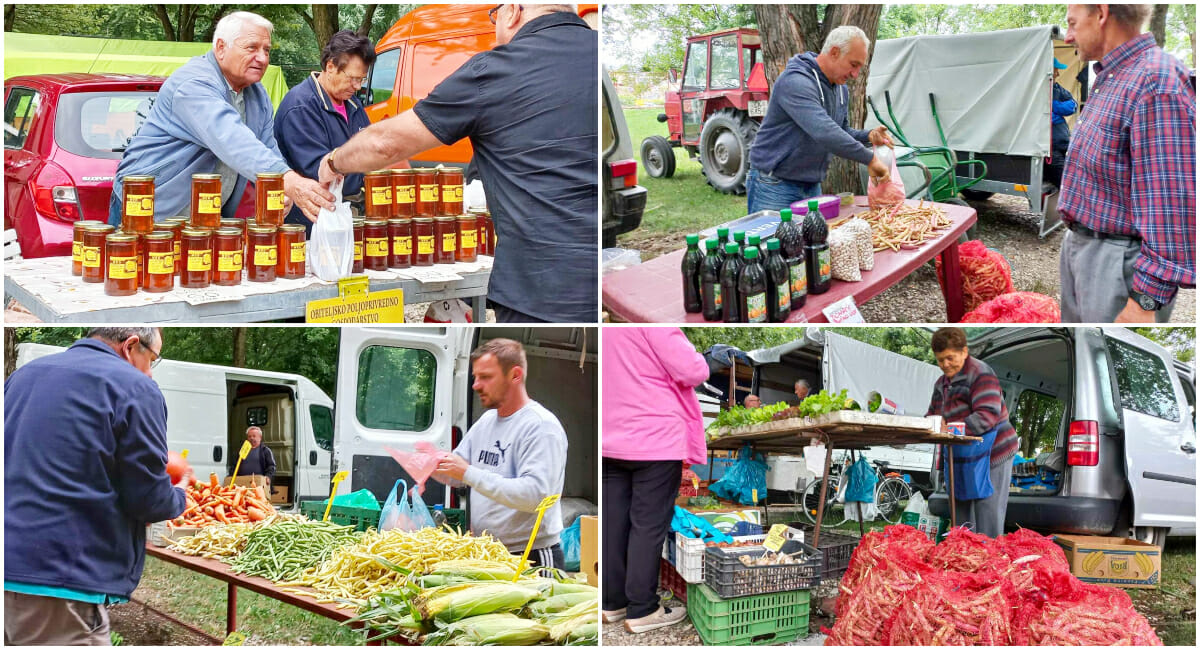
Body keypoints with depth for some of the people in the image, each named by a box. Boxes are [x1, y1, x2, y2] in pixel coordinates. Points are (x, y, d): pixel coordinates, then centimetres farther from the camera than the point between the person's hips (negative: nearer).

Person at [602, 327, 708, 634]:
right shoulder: (655, 323, -18)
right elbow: (692, 371, -18)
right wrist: (697, 358, 3)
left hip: (611, 440, 7)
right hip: (655, 439, -7)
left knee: (614, 523, 12)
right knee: (648, 525, 1)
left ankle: (613, 602, 21)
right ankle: (642, 610, 6)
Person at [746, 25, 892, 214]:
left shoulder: (841, 90, 10)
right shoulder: (795, 82, -21)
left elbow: (841, 132, 20)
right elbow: (823, 132, -33)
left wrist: (868, 136, -1)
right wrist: (869, 159, -30)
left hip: (812, 187, 8)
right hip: (775, 186, -8)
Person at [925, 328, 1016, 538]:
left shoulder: (980, 374, -12)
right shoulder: (942, 383, 15)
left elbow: (988, 415, -24)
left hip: (990, 455, -8)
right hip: (962, 458, 8)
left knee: (987, 520, -8)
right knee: (963, 518, 12)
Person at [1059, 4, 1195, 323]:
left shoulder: (1155, 83, -21)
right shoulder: (1111, 80, 12)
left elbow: (1170, 200, -26)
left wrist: (1146, 300, -27)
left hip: (1119, 262, -10)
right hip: (1080, 248, 10)